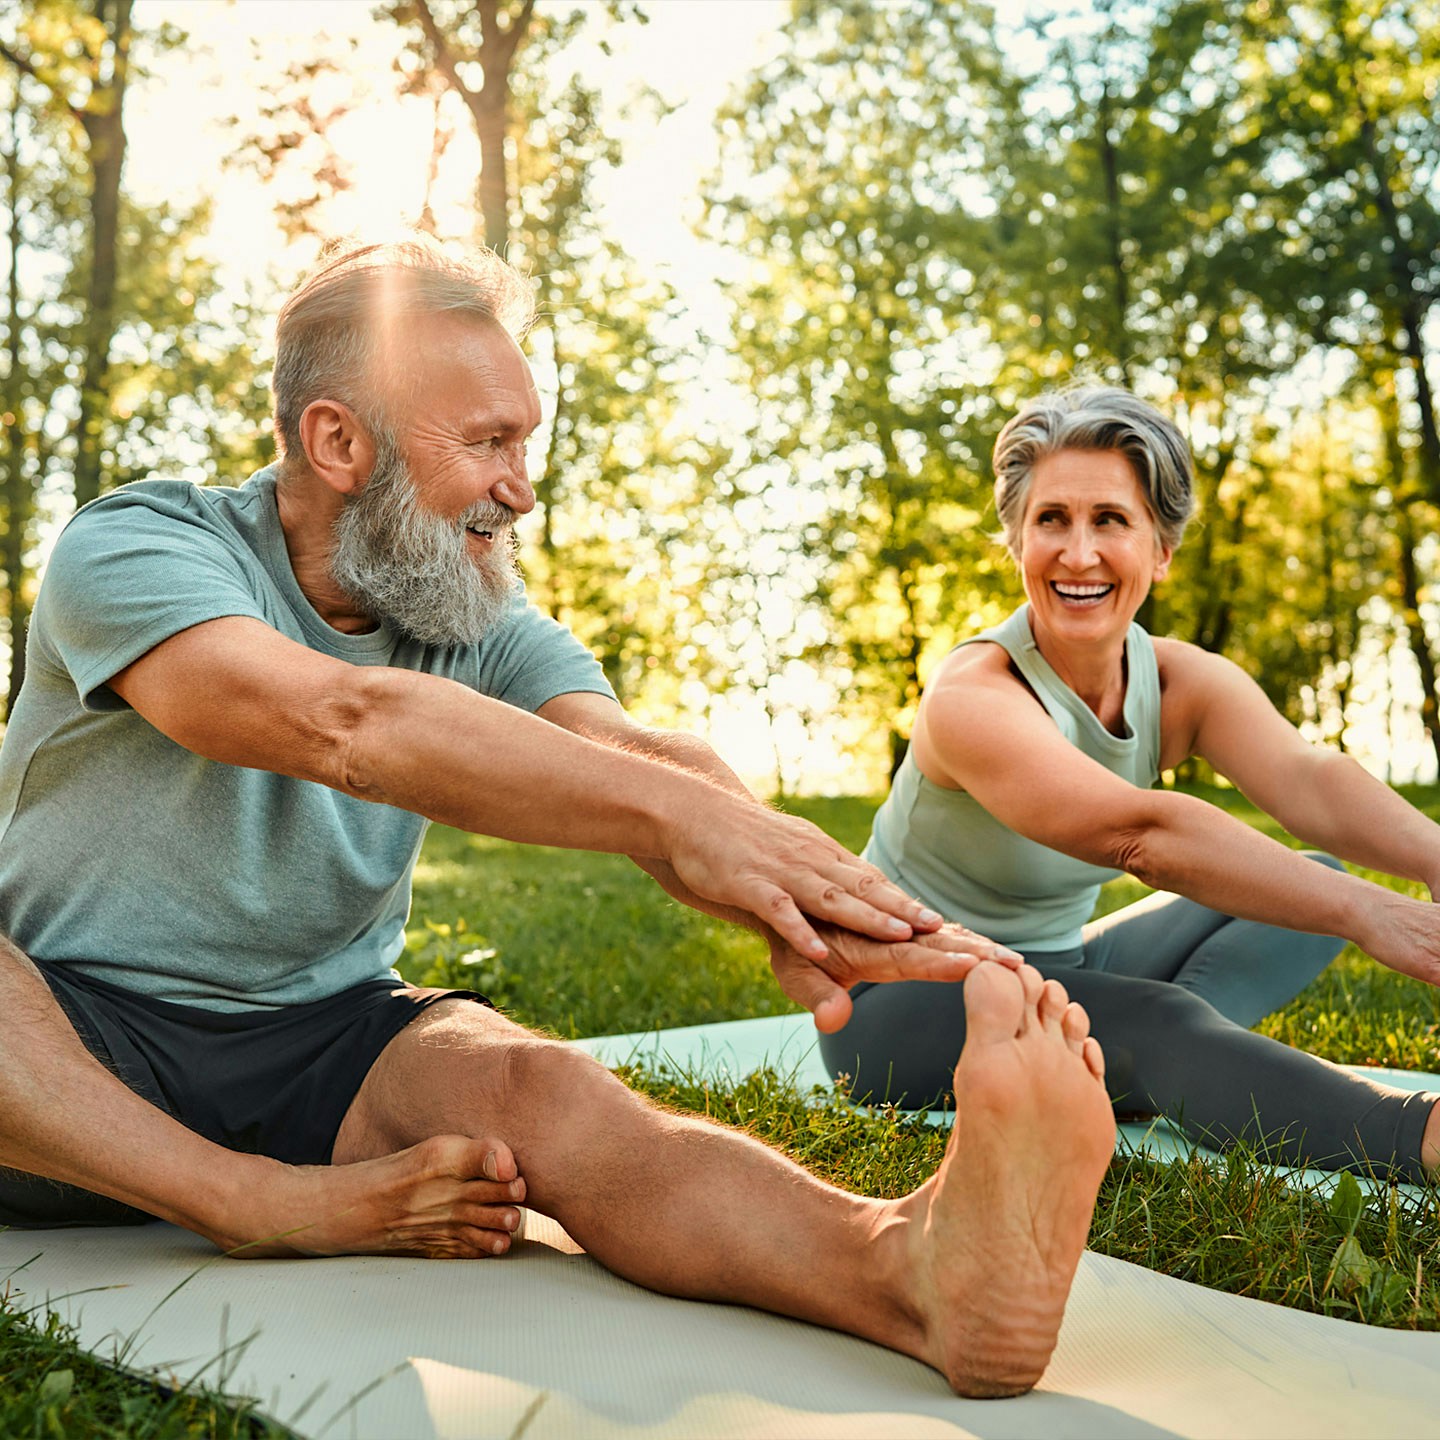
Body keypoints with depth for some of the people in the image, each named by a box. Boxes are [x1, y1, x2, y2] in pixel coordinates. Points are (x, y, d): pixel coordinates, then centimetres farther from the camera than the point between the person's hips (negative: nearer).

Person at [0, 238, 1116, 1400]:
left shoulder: (486, 621, 2)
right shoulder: (136, 549, -14)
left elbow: (627, 753, -18)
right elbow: (340, 720, -34)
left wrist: (791, 892, -40)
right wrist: (667, 808, -44)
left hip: (323, 1040, 2)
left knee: (533, 1089, -30)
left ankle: (909, 1265, -51)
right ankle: (272, 1204, -26)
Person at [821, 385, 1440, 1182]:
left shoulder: (1185, 682, -6)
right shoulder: (972, 696, -26)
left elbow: (1309, 779, -26)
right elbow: (1137, 832, -44)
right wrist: (1361, 911, -52)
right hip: (904, 997, -7)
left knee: (1317, 877, -4)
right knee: (1153, 1022, -37)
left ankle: (1128, 1067, -25)